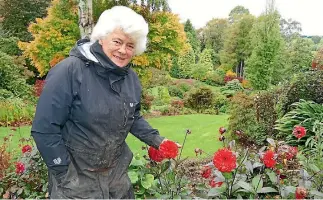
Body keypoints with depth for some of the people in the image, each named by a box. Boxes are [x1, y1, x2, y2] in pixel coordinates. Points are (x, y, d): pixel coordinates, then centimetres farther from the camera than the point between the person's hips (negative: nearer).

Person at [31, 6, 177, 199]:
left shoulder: (132, 79, 0)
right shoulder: (70, 71, -21)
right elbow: (44, 128, -19)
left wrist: (156, 139, 1)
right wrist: (65, 175, -15)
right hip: (76, 179, -5)